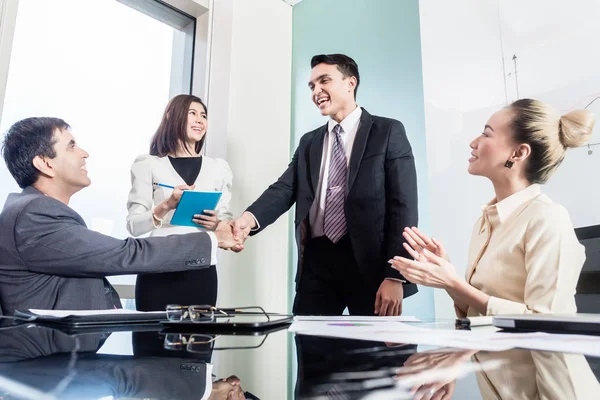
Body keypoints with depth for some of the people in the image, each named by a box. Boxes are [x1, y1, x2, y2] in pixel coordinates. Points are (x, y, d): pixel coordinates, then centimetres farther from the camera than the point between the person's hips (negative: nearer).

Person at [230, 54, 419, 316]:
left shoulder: (388, 132, 1)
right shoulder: (309, 142, 16)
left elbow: (403, 205, -6)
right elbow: (284, 189, 2)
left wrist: (395, 275, -14)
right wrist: (251, 217, -20)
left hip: (370, 262, -3)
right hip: (317, 261, 4)